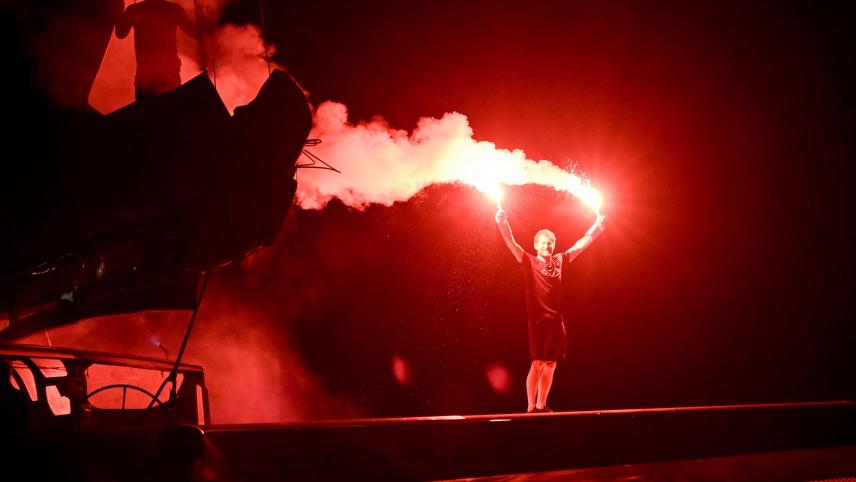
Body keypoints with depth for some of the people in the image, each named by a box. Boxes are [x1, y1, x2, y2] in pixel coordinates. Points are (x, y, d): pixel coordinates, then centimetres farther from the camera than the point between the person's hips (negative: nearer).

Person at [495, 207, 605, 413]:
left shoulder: (559, 261, 12)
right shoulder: (529, 262, -2)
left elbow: (581, 244, 22)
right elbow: (511, 244, -14)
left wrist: (597, 226, 25)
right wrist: (502, 223, -28)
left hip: (556, 321, 5)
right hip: (538, 320, -5)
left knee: (550, 364, 8)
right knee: (537, 364, -9)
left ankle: (541, 406, 17)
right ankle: (530, 408, -3)